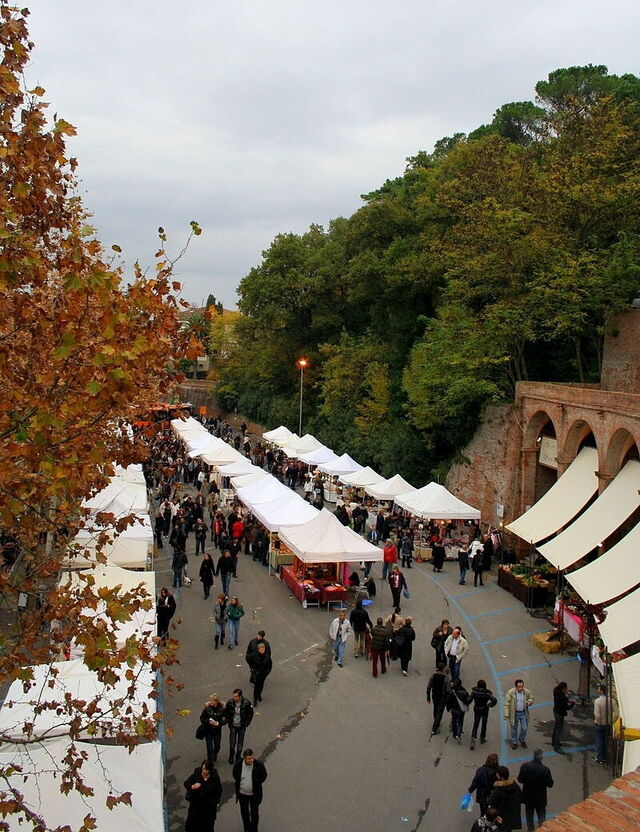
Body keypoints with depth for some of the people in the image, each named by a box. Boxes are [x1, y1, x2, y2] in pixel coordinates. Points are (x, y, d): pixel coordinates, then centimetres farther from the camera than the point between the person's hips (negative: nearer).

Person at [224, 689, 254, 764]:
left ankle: (238, 757, 32)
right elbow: (226, 713, 3)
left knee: (240, 743, 10)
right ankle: (231, 757, 29)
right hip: (233, 726, 1)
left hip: (242, 726, 0)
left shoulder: (246, 703, -19)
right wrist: (229, 722, -2)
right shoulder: (230, 702, -16)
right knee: (232, 743, 3)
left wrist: (246, 724, -5)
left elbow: (250, 713, -3)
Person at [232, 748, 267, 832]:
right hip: (242, 793, 2)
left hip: (255, 794, -2)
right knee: (244, 812, 21)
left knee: (254, 813, 14)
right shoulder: (238, 765, -21)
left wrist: (257, 784, -8)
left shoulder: (259, 765, -25)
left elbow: (264, 776, -6)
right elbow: (235, 775, 1)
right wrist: (239, 784, -4)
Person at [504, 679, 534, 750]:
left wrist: (529, 702, -17)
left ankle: (522, 740, 41)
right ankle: (514, 742, 38)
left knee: (525, 728, 11)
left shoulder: (527, 692, -13)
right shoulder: (510, 692, -21)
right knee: (514, 728, 14)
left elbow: (532, 699, 7)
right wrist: (506, 716, -12)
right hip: (514, 713, -2)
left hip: (523, 713, 2)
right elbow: (507, 705, -13)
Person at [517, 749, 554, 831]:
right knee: (541, 816, 20)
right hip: (540, 797, -2)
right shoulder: (545, 769, -28)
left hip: (528, 796, 3)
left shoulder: (524, 766, -21)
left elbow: (520, 779, -9)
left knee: (529, 815, 24)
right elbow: (550, 784, -16)